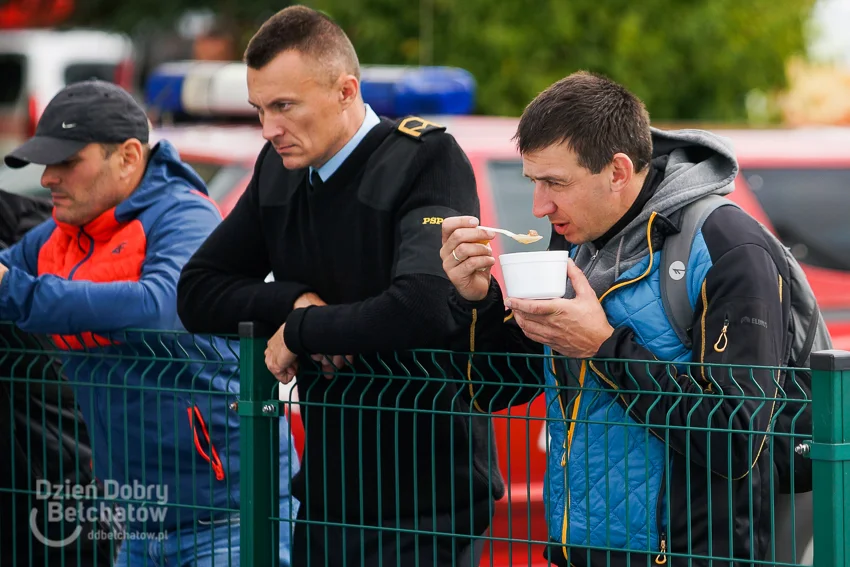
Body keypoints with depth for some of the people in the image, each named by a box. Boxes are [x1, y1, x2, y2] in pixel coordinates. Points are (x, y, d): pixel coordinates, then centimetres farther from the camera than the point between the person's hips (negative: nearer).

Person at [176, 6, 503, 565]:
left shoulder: (427, 158, -15)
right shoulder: (280, 168, 7)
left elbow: (426, 307, -28)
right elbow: (197, 293, 9)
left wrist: (301, 330, -14)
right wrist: (295, 299, -10)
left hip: (428, 497, -7)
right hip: (328, 492, 7)